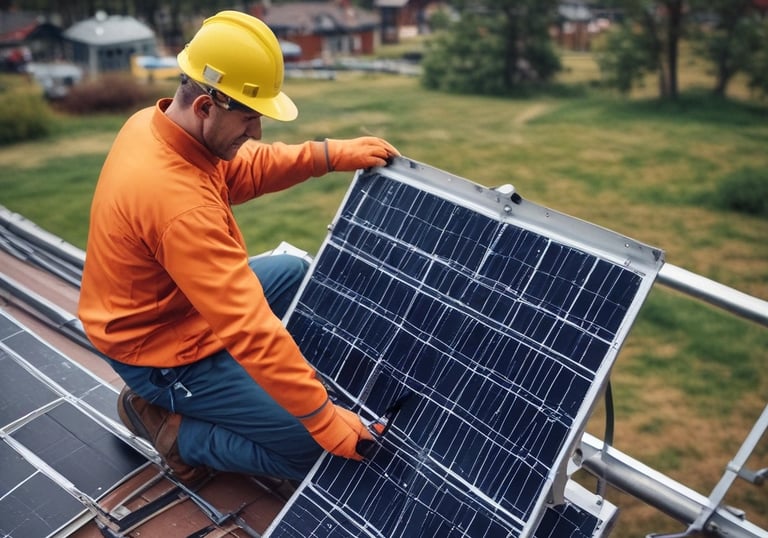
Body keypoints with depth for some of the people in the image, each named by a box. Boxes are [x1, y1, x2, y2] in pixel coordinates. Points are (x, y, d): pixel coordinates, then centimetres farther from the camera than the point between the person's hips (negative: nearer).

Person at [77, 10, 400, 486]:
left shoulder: (153, 123, -7)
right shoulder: (179, 202, -35)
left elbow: (245, 168, 5)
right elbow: (251, 329, -36)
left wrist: (333, 154, -7)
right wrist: (325, 418, -31)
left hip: (170, 307, 9)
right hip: (164, 351, -9)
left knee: (296, 272, 22)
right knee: (316, 448, -7)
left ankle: (230, 383, 18)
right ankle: (172, 427, 3)